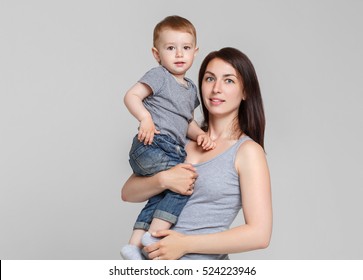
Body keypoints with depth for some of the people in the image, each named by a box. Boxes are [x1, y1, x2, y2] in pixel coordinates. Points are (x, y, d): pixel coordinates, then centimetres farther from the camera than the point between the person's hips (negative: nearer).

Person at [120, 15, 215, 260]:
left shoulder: (191, 88, 22)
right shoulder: (159, 76, -1)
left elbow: (187, 123, 25)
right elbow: (131, 96, -9)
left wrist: (201, 135, 5)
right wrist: (145, 118, -26)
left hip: (171, 151, 9)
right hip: (153, 145, -9)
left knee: (160, 197, 10)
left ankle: (134, 243, 15)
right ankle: (154, 234, -15)